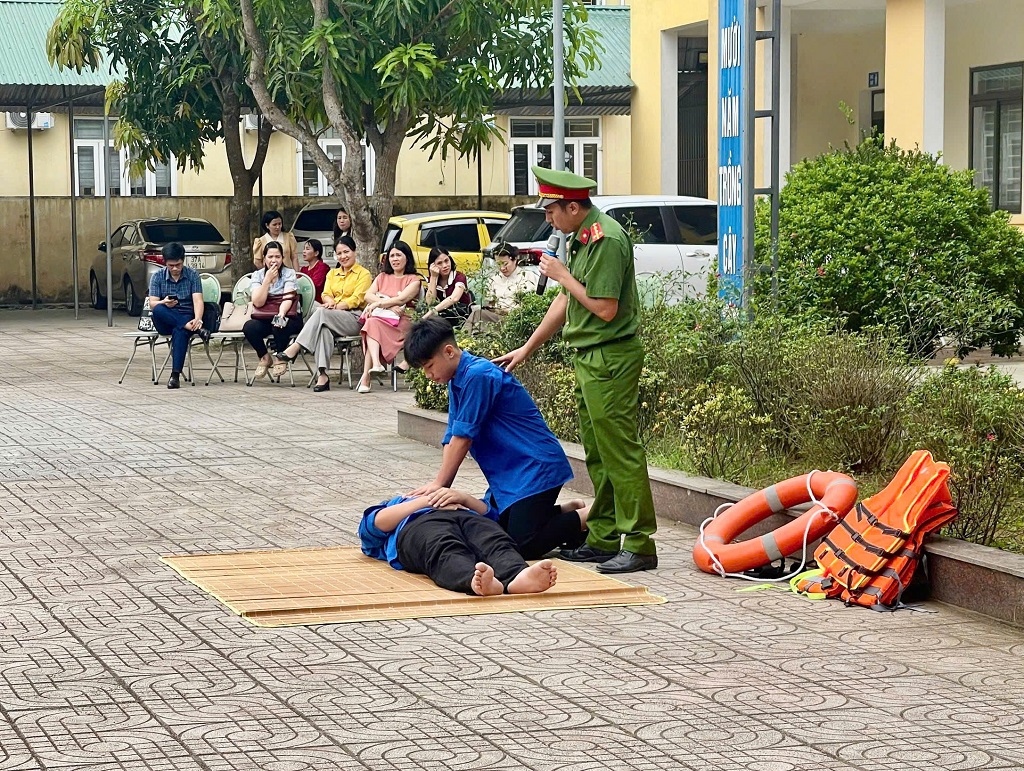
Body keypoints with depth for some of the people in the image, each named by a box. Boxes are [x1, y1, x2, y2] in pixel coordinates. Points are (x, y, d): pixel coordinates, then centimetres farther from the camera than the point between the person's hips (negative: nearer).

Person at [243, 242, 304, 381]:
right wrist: (267, 279, -14)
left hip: (287, 316, -2)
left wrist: (280, 315, -33)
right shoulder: (258, 275, 7)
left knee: (279, 326, -37)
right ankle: (264, 357, -3)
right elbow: (258, 302, -7)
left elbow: (288, 299, -14)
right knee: (248, 327, -29)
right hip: (264, 319, 2)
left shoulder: (289, 274, 1)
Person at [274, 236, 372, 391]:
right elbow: (326, 295, 13)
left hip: (354, 318, -4)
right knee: (324, 329, -35)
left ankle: (292, 350, -39)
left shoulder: (363, 274, 8)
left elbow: (356, 299, -5)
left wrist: (335, 306, -16)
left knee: (321, 313, -32)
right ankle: (322, 375, -47)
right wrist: (330, 301, -12)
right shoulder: (332, 273, 27)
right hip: (331, 319, 4)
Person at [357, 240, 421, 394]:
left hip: (400, 322, -3)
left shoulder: (414, 280, 11)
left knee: (374, 325, -33)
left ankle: (365, 377, -47)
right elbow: (368, 296, 8)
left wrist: (377, 303, -14)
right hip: (378, 316, 3)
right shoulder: (382, 277, 25)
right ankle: (376, 364, -55)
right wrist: (389, 305, -9)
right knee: (372, 323, -35)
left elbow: (401, 299, -7)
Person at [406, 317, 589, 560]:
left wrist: (440, 484, -11)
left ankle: (586, 518, 2)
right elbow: (451, 438, 8)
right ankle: (568, 512, 19)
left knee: (523, 545, -17)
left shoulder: (477, 375, -20)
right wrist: (441, 486, -3)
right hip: (509, 473, 10)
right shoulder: (457, 381, 11)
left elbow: (463, 437, -18)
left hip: (535, 467, -10)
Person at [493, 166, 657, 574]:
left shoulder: (607, 238, -17)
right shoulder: (581, 238, 13)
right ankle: (603, 539, 19)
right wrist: (527, 349, 24)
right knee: (598, 455, 13)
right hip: (589, 358, 10)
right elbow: (566, 302, 21)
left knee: (620, 452, -10)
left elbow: (605, 309, -21)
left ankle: (639, 545, -8)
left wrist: (562, 275, -10)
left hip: (611, 358, -10)